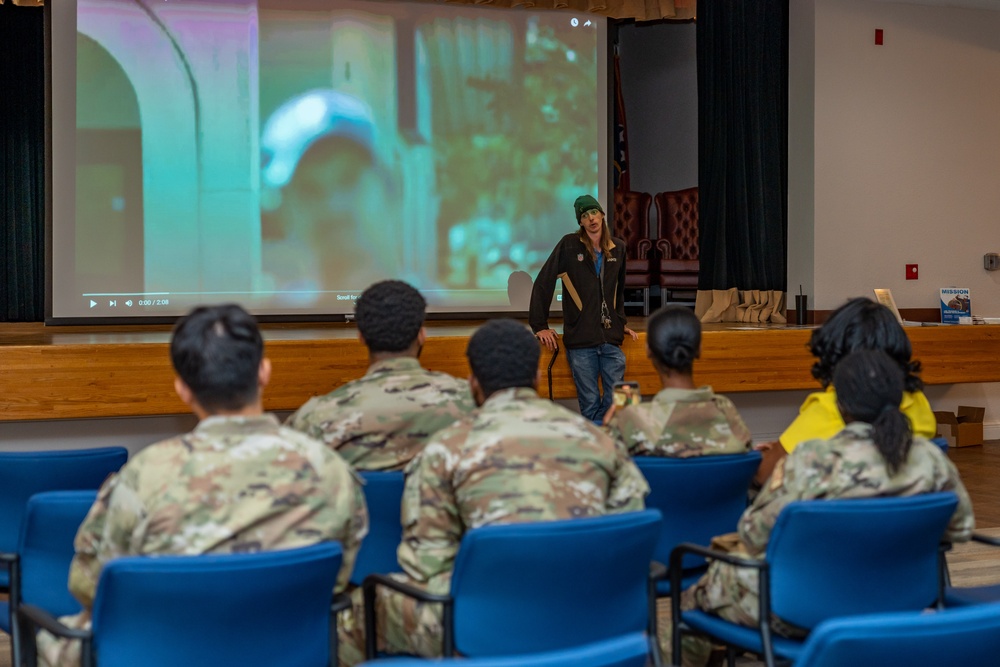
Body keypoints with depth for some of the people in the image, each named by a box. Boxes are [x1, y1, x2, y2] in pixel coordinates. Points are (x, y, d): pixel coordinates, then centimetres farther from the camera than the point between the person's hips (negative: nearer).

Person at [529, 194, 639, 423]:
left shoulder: (618, 248, 10)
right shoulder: (569, 245, -2)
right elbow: (543, 283, -2)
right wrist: (540, 326, -5)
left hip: (612, 341, 3)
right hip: (580, 342, -3)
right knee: (590, 403, -2)